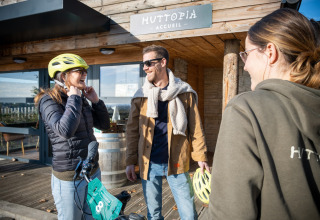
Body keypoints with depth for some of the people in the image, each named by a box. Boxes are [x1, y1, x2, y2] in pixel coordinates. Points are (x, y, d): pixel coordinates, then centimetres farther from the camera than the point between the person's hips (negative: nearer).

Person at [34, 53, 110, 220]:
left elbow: (104, 125, 9)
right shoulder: (49, 100, -14)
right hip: (69, 177, -7)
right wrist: (74, 99, -21)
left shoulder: (81, 100, 6)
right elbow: (65, 130, -32)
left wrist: (95, 100, -1)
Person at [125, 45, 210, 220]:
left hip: (176, 163, -1)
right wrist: (130, 161, 0)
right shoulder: (140, 96, 3)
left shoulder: (184, 92, -1)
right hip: (149, 164, 2)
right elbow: (133, 131, 4)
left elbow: (195, 127, 1)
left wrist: (200, 157, -4)